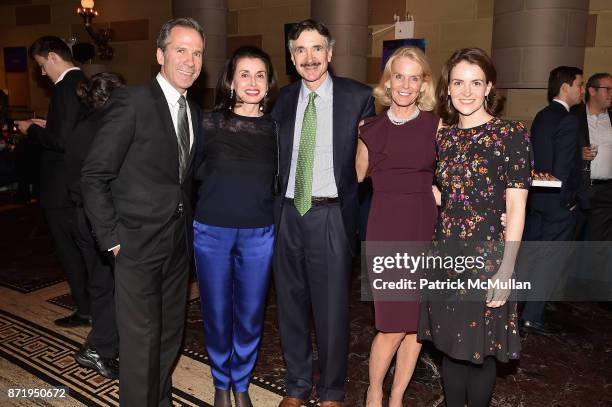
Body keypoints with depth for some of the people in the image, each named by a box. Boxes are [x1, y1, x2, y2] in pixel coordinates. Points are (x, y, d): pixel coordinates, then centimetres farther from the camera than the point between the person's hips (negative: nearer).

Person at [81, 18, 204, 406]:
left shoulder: (194, 112, 9)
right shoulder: (131, 101, -12)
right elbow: (94, 175, -12)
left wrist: (186, 226, 7)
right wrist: (112, 237, -13)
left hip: (178, 243, 7)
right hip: (138, 242, -6)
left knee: (171, 334, 17)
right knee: (142, 339, 3)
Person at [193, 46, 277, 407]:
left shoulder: (276, 128, 1)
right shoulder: (209, 123, -2)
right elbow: (195, 170, 6)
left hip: (259, 234, 1)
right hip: (212, 231, 0)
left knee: (251, 315, 11)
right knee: (217, 313, 11)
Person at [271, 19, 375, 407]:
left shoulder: (358, 97, -2)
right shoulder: (284, 98, 9)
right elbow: (275, 157, 11)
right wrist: (273, 207, 2)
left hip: (331, 215, -4)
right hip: (288, 214, 4)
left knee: (332, 308, 5)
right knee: (291, 303, 14)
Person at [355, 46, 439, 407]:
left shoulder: (435, 126, 3)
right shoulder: (371, 129, 6)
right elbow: (355, 178, 17)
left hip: (425, 228, 1)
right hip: (385, 230, -1)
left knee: (417, 323, 7)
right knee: (392, 327, -3)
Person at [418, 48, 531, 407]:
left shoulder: (512, 134, -7)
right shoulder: (442, 136, 7)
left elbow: (516, 209, -10)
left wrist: (506, 270, -14)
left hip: (487, 259, -4)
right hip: (445, 257, 5)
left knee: (481, 348, 9)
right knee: (451, 343, 16)